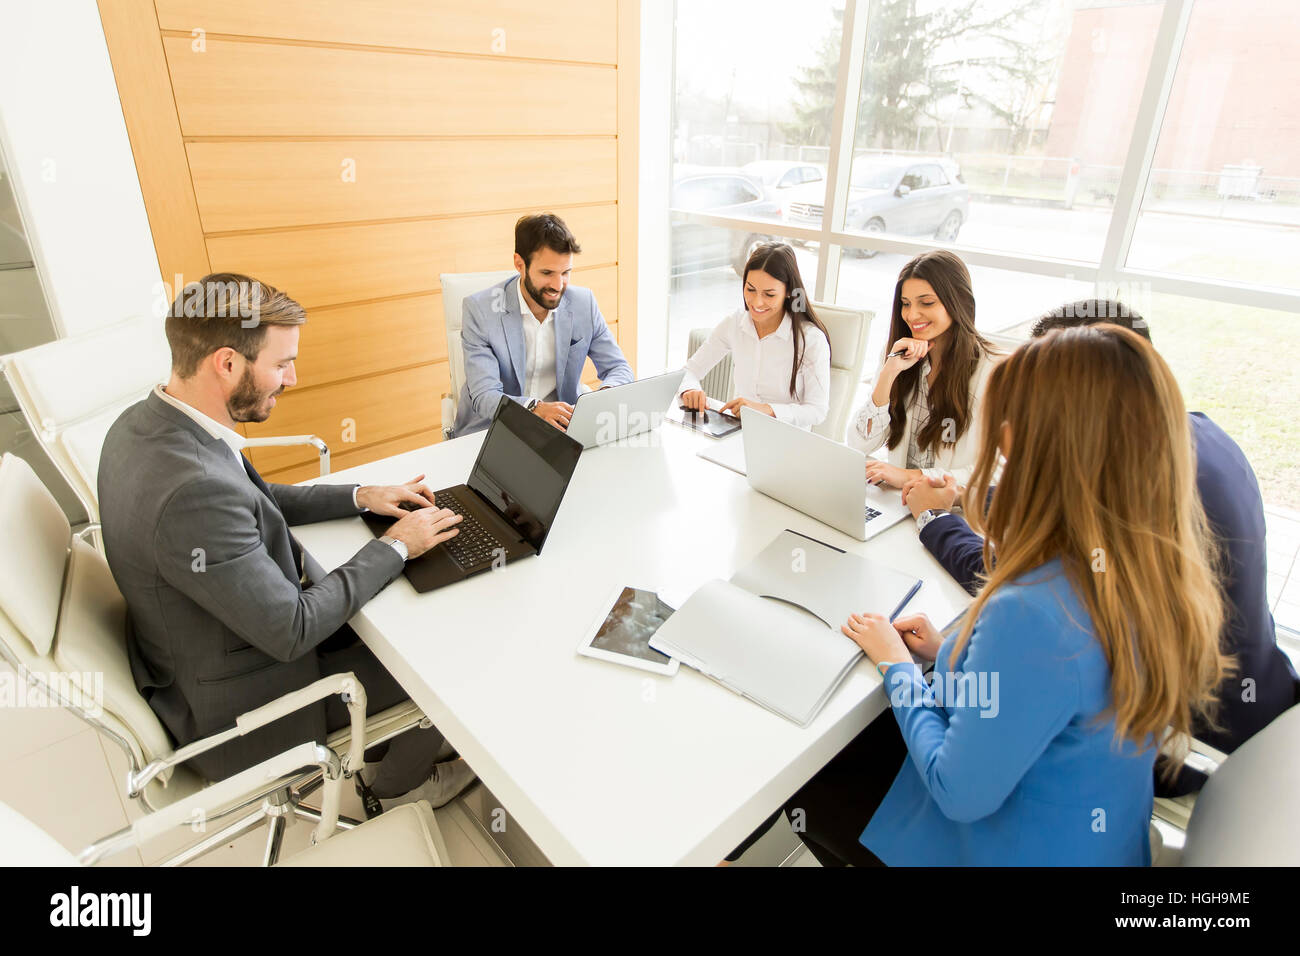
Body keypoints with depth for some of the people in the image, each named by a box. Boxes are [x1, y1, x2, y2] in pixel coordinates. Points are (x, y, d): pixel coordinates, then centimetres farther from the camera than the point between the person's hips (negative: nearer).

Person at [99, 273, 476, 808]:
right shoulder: (193, 490, -38)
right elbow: (291, 631, -30)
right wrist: (395, 547, -19)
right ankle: (400, 785, 32)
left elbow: (253, 500, 9)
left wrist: (361, 497, 0)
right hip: (236, 707, -9)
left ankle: (412, 741, 38)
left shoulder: (146, 423, -7)